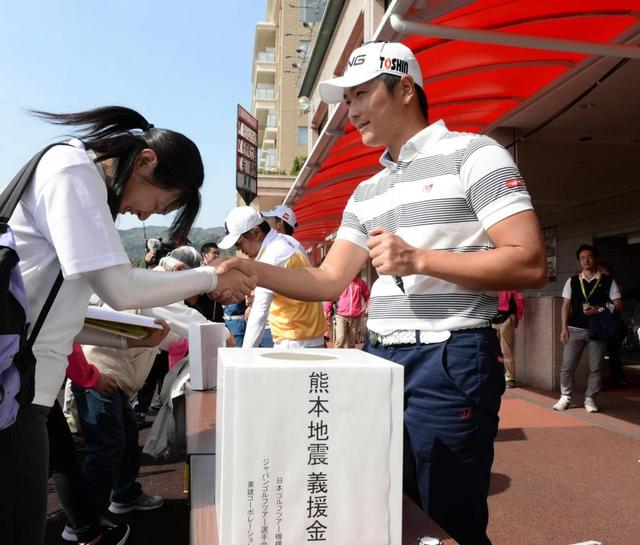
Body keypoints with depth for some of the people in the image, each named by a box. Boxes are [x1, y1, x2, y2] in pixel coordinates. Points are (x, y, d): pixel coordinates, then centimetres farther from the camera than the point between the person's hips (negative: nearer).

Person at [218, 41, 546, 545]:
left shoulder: (471, 154, -4)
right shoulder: (367, 193, 16)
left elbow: (530, 264, -12)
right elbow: (329, 281, 11)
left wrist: (418, 260, -18)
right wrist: (252, 270, -2)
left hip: (450, 361, -7)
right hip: (380, 359, 7)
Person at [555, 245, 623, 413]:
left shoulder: (608, 281, 3)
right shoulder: (572, 281, 7)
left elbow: (618, 304, 1)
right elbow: (566, 305, 7)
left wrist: (599, 310, -14)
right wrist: (564, 328, -1)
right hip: (575, 329, 1)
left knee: (595, 367, 3)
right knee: (567, 366, -1)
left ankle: (590, 399, 16)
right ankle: (566, 397, 12)